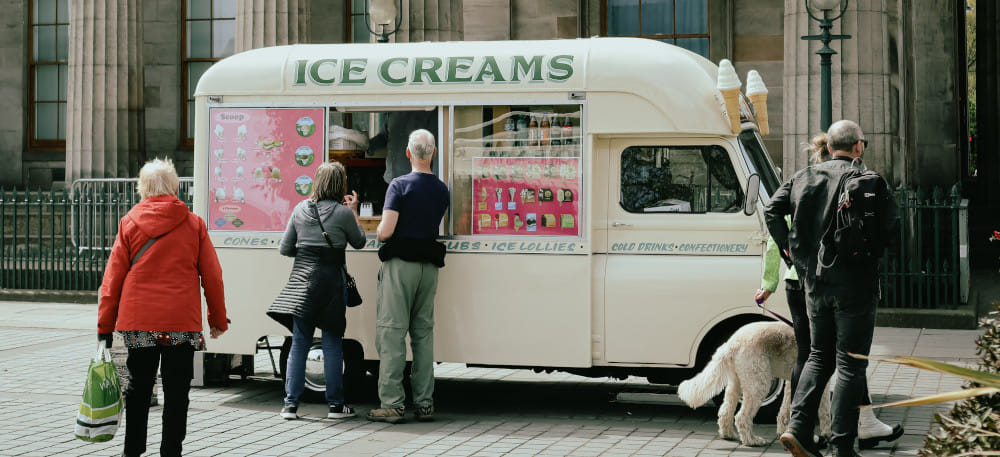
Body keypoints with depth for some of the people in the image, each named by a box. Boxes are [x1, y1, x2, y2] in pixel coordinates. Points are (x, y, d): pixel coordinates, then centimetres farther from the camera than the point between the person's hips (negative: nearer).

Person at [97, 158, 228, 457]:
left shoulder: (129, 223, 2)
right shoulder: (194, 224, 1)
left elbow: (112, 278, 2)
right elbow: (212, 277, 3)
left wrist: (105, 327, 7)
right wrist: (218, 319, 14)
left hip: (137, 321, 2)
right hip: (182, 322, -2)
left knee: (138, 387, 15)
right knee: (176, 392, 4)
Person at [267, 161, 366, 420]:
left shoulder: (300, 209, 5)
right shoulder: (343, 213, -6)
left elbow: (284, 249, 9)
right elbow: (359, 242, 11)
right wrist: (354, 211, 18)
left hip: (302, 280, 3)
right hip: (331, 281, -3)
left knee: (299, 344, 6)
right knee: (332, 343, 4)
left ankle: (290, 404, 5)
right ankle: (335, 404, 7)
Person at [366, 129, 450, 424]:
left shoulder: (400, 185, -10)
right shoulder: (442, 190, 8)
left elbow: (386, 231, -14)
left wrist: (379, 232, 8)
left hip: (400, 265, -5)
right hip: (429, 266, 6)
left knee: (392, 332, -3)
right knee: (423, 333, 10)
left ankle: (391, 404, -6)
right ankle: (424, 403, 10)